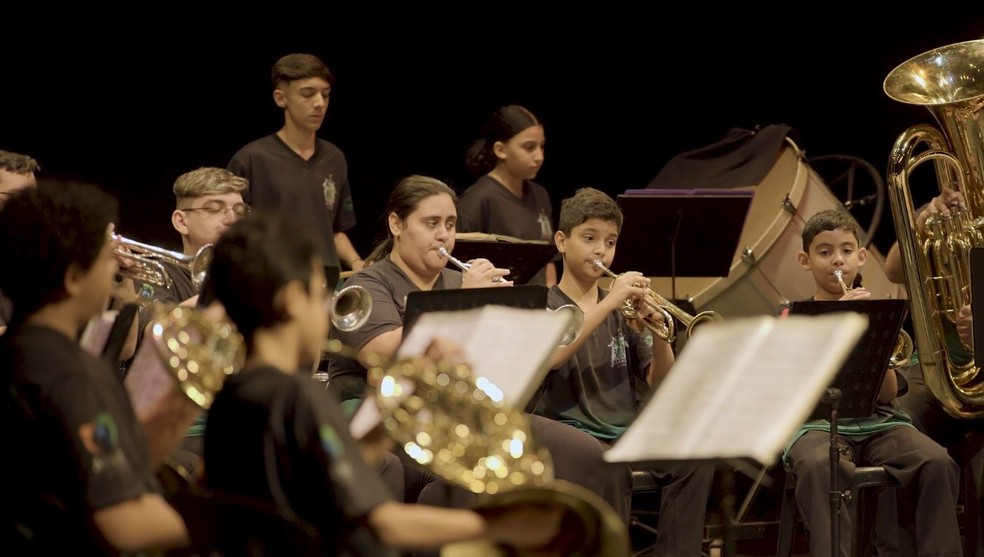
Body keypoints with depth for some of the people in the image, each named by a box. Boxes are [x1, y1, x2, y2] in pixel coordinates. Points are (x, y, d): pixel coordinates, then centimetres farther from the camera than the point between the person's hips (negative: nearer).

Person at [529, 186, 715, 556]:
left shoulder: (624, 309, 17)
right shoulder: (543, 306, 4)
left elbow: (659, 384, 11)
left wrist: (658, 334, -8)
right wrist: (609, 302, -21)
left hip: (628, 433, 4)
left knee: (693, 460, -24)